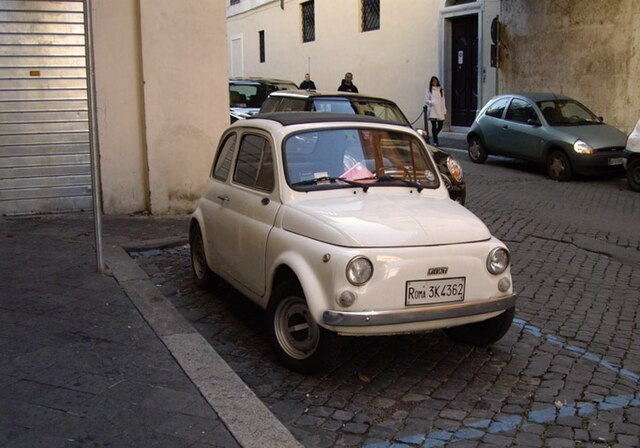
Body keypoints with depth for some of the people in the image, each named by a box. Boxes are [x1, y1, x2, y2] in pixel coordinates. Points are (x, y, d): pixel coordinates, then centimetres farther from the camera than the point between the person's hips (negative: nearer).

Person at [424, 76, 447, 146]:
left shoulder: (441, 90, 15)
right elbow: (426, 100, 1)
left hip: (440, 110, 4)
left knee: (440, 126, 1)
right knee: (434, 126, -8)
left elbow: (443, 100, 16)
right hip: (432, 110, -4)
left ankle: (434, 135, 27)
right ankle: (435, 141, -2)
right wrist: (431, 102, -20)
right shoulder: (428, 90, 4)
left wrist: (444, 110, 10)